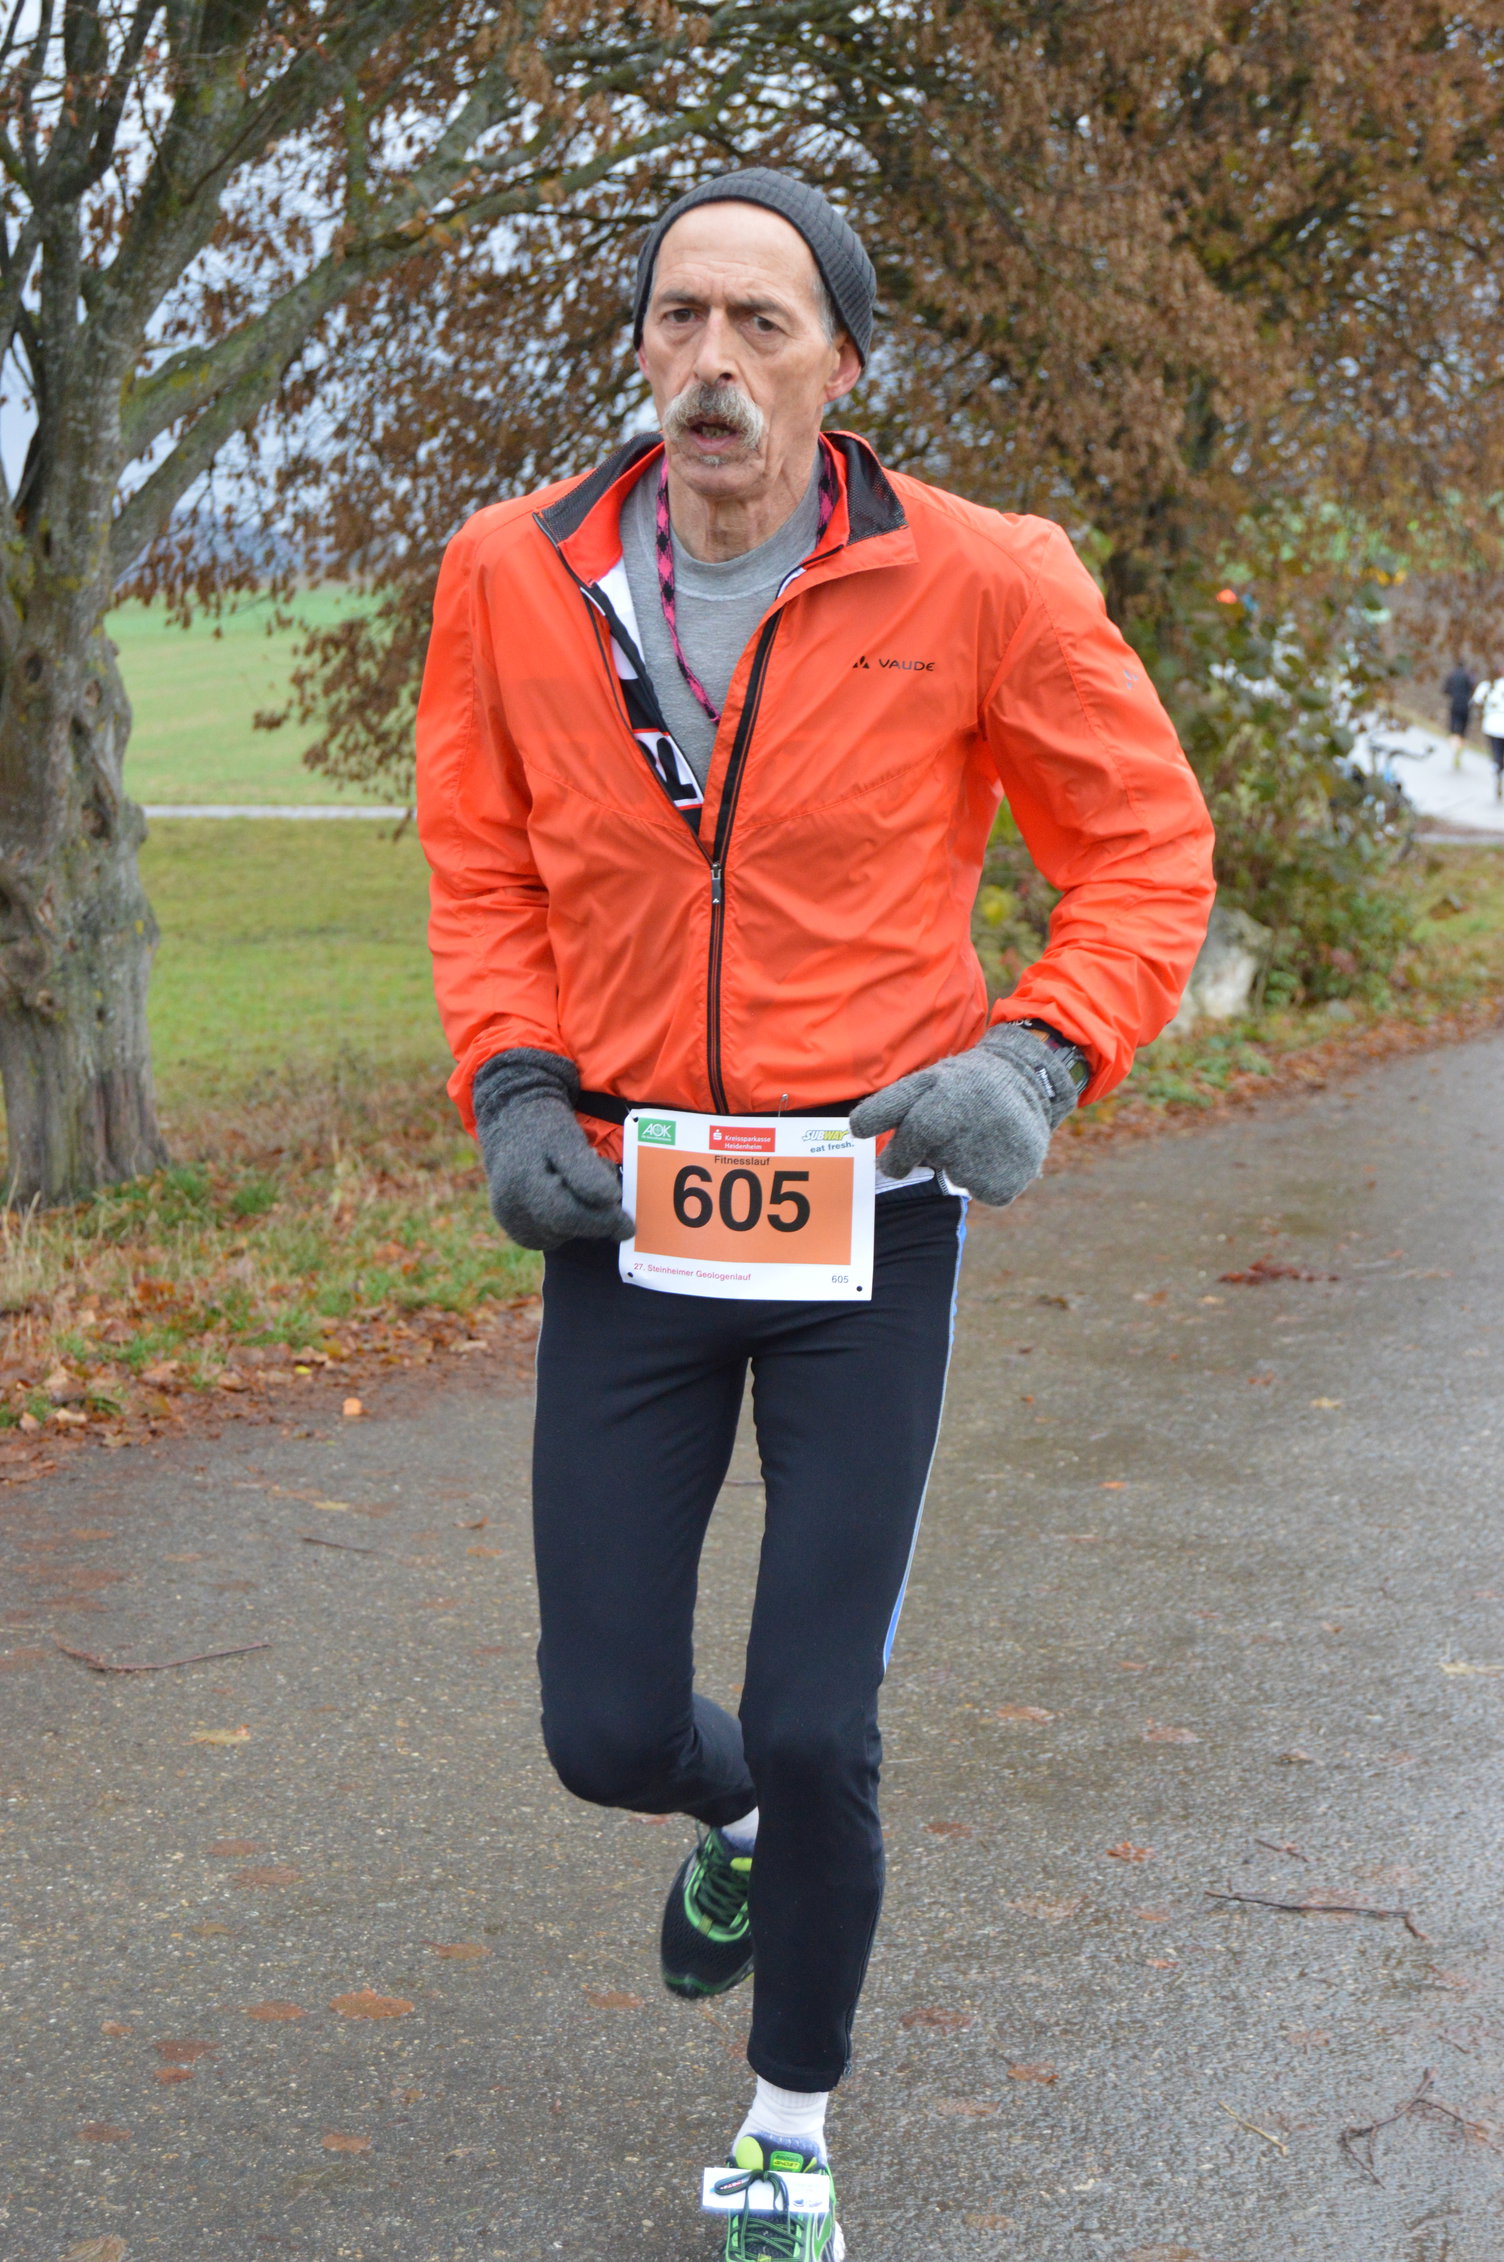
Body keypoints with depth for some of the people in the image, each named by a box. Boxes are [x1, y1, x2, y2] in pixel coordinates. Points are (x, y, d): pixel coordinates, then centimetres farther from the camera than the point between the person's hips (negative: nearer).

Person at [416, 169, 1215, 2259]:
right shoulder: (514, 578, -2)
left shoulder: (978, 582, -9)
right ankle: (732, 1817, 45)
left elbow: (1148, 843, 1)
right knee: (606, 1730, 4)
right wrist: (510, 1082, -4)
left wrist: (1044, 1052, -14)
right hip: (627, 1209, 2)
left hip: (867, 1217, -2)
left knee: (815, 1730, -2)